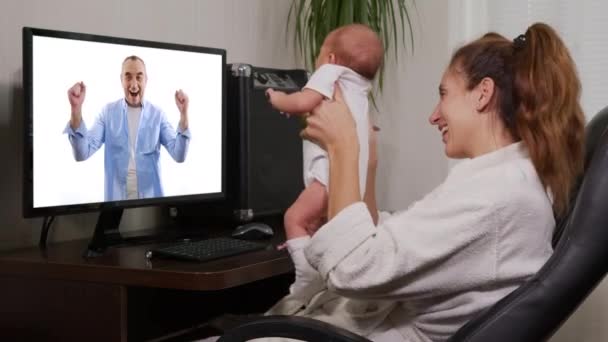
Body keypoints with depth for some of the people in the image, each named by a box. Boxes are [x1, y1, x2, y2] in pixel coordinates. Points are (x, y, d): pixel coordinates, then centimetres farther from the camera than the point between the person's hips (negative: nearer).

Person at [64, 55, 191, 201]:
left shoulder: (157, 114, 0)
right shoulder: (108, 112, 0)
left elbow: (179, 155, -9)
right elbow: (82, 153, -10)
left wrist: (183, 114, -21)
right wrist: (76, 109, -23)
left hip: (150, 197, 0)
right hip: (116, 198, 0)